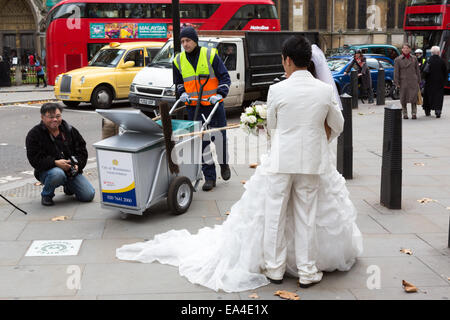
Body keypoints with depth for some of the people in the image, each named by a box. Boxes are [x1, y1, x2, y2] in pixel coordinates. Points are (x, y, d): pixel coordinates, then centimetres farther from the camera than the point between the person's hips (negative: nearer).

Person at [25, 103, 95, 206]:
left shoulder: (69, 130, 5)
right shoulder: (34, 135, -8)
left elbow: (82, 150, 9)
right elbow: (35, 160, -16)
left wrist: (77, 165, -11)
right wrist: (55, 163, -29)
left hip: (72, 170, 4)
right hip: (47, 171, -4)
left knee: (89, 196, -10)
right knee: (57, 174, -41)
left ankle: (68, 186, 25)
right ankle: (46, 195, -7)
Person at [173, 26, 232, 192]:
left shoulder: (210, 55, -5)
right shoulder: (179, 60, 6)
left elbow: (224, 77, -3)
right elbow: (178, 82, 20)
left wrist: (220, 94, -17)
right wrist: (182, 93, 0)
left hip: (214, 105, -3)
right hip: (193, 108, 3)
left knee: (219, 137, 4)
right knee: (201, 141, 2)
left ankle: (224, 164, 33)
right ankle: (209, 177, 8)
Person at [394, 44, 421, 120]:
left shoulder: (414, 58, 9)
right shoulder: (398, 59, 3)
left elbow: (417, 70, 14)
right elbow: (396, 72, 1)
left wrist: (419, 81, 11)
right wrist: (396, 83, -5)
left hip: (413, 81, 1)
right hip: (403, 81, -1)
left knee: (414, 97, -8)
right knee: (403, 98, 4)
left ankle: (414, 113, -2)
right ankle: (405, 114, 16)